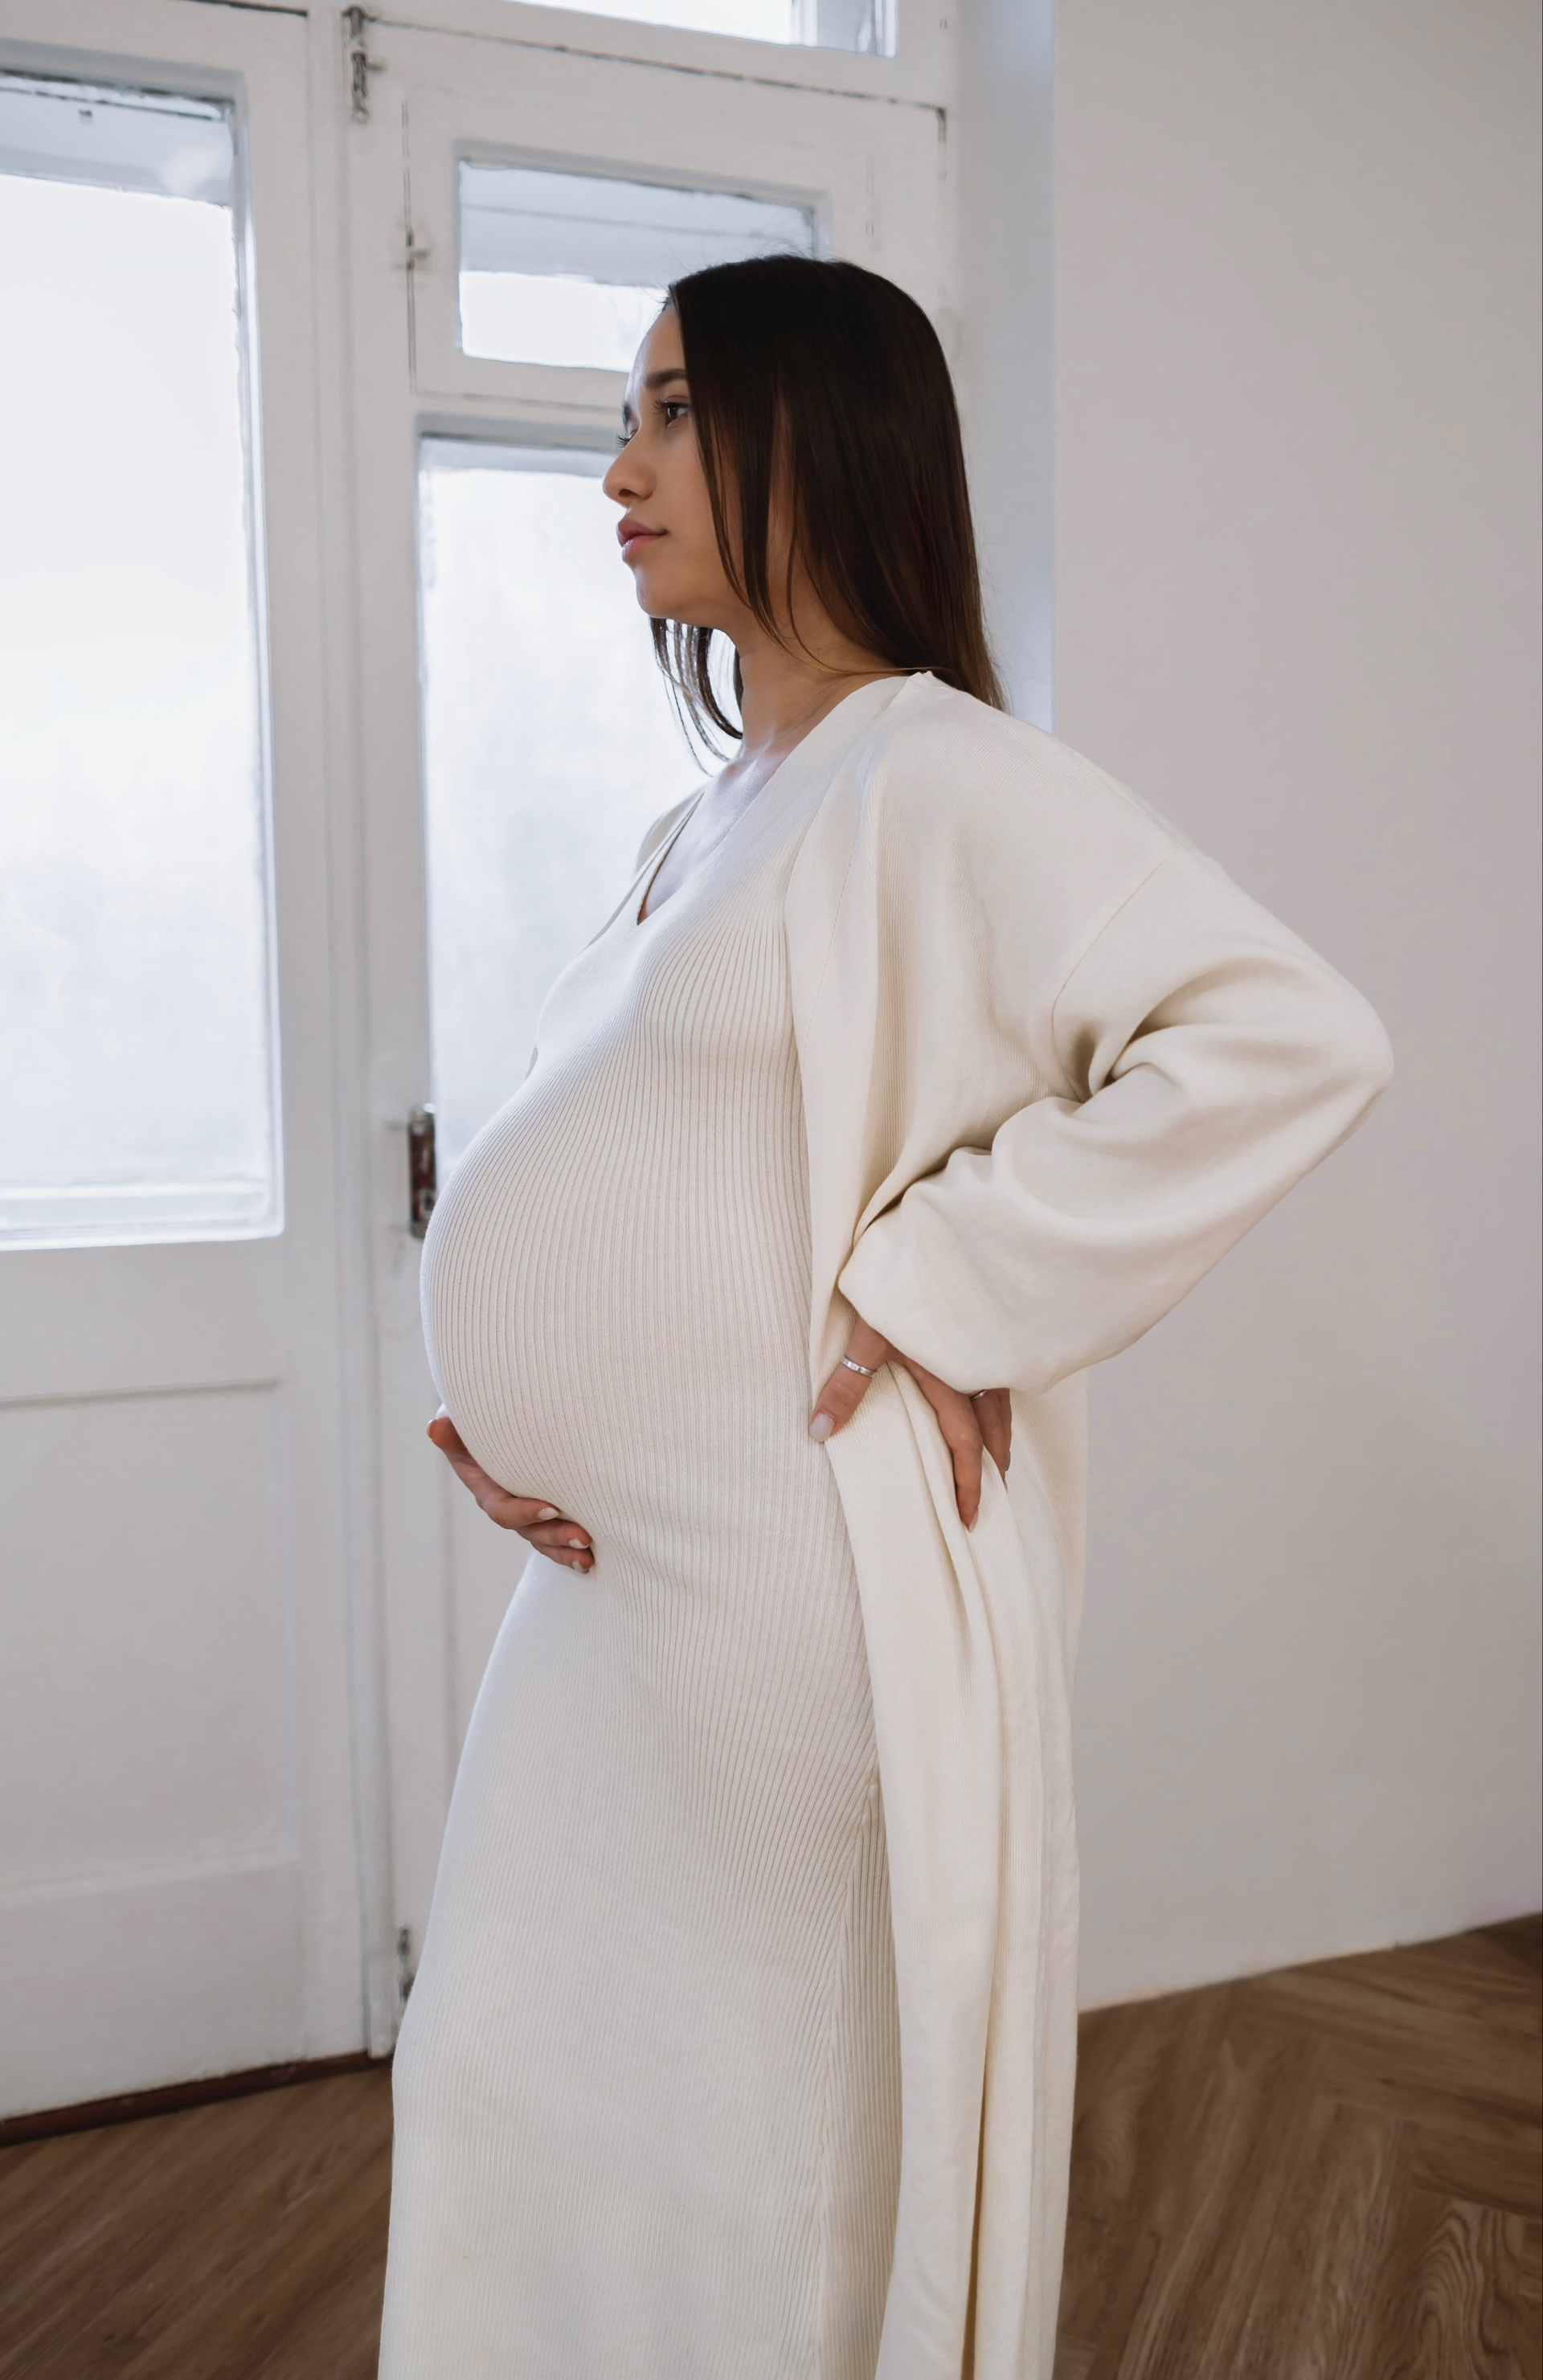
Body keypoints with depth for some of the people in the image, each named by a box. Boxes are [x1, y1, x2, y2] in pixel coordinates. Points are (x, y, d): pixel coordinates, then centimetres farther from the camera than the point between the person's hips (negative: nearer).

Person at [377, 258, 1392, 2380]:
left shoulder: (936, 775, -11)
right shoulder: (697, 833, 14)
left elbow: (1294, 1039, -24)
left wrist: (941, 1286, -20)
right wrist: (497, 1410, 4)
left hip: (810, 1605, -8)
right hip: (618, 1579, 8)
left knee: (786, 2191, 8)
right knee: (521, 2115, 19)